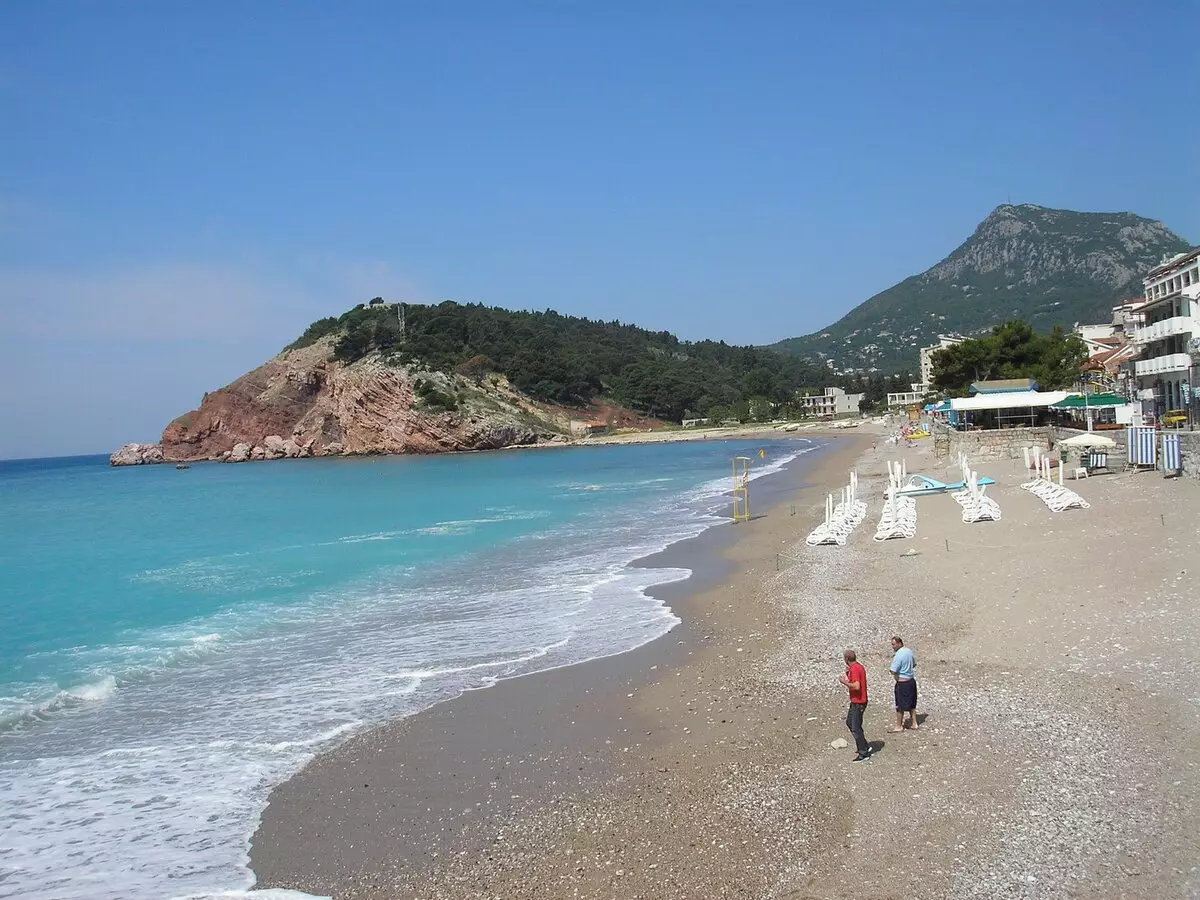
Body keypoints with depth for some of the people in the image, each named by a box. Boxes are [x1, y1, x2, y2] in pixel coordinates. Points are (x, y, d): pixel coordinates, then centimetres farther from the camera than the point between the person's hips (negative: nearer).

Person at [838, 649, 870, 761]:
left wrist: (845, 682, -20)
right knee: (849, 722, 22)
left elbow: (856, 686, -32)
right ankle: (864, 746, 27)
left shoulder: (854, 669, -22)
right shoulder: (859, 666, 10)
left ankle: (863, 753, 3)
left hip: (858, 703, -11)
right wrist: (848, 674, 8)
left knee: (856, 728, -4)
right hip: (856, 702, 11)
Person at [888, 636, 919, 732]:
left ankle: (899, 727, 14)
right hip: (912, 680, 8)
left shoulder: (898, 655, -22)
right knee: (911, 704, 19)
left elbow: (893, 671, -27)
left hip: (902, 683, -8)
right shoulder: (909, 651, 4)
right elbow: (914, 664, 19)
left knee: (900, 706, 5)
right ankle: (915, 724, 27)